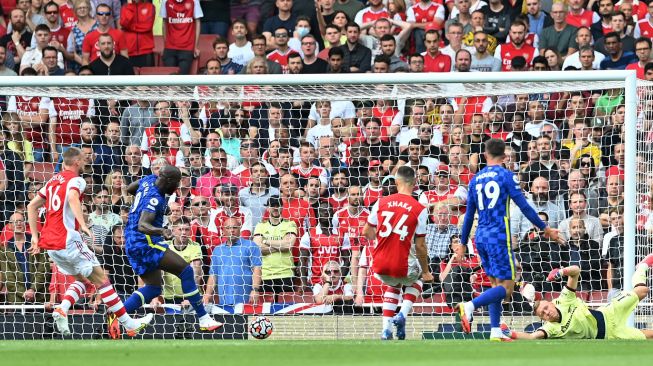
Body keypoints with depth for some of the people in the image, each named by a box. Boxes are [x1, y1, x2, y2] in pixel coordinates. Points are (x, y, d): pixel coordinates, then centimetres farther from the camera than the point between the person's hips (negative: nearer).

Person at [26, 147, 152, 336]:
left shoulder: (53, 181, 19)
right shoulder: (76, 180, -5)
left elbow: (32, 206, 18)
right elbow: (72, 197, -27)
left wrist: (35, 236, 18)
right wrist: (83, 225, -37)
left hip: (49, 243, 8)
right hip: (68, 241, -8)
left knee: (83, 278, 20)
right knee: (101, 279, -1)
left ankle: (62, 309, -4)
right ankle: (129, 324, 1)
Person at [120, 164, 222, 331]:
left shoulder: (149, 180, 6)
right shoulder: (155, 198, -22)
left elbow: (129, 189, 26)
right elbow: (142, 225, -34)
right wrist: (161, 231, -51)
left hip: (133, 243, 10)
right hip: (144, 242, -10)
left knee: (153, 288, 13)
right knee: (186, 270, -12)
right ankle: (203, 319, -12)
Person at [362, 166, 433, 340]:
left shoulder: (381, 202, 1)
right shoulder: (419, 209, -7)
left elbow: (367, 232, 11)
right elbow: (420, 246, -5)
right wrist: (426, 272, 9)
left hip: (379, 266, 3)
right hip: (402, 265, -3)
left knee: (393, 285, 34)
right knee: (417, 278, 32)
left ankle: (386, 328, 18)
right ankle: (402, 314, 10)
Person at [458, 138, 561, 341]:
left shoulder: (476, 179, 10)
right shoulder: (506, 176, -4)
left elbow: (469, 214, 13)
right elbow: (524, 206, -7)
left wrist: (463, 243, 20)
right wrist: (545, 229, 1)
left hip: (481, 237, 6)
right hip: (499, 237, -6)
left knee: (496, 284, 15)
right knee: (506, 288, -5)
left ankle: (495, 332, 7)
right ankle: (470, 306, -26)